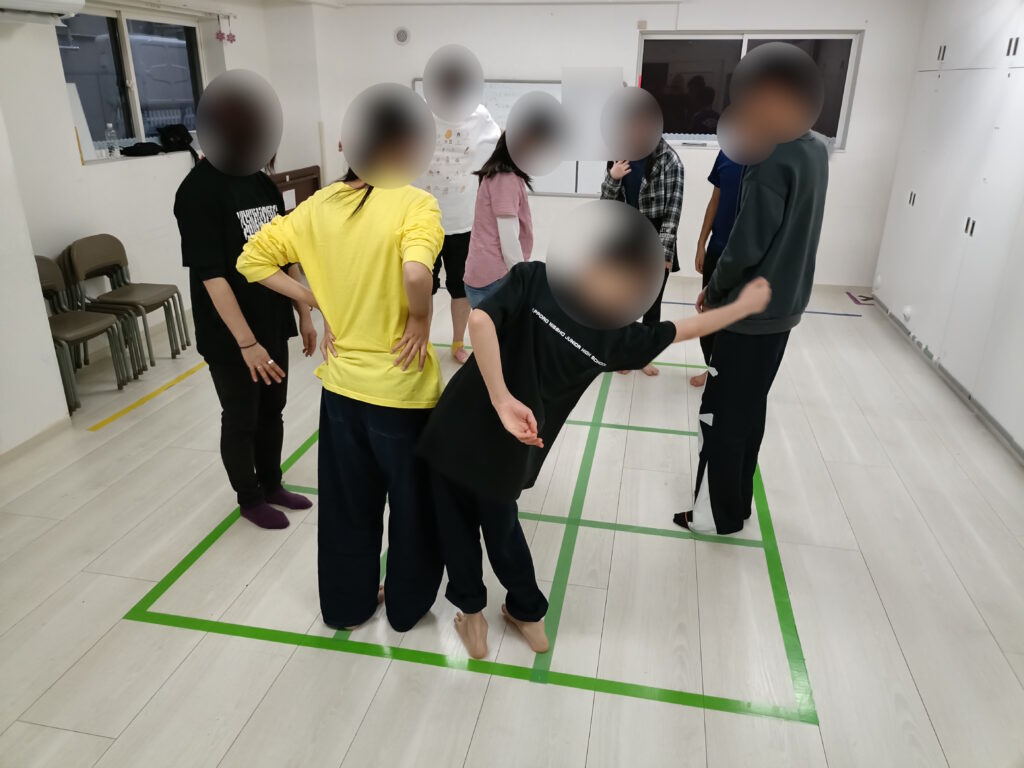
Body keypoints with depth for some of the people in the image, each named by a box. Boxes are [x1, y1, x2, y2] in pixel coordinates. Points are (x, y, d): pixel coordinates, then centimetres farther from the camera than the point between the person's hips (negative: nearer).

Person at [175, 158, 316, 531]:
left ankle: (272, 485, 37)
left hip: (273, 325, 7)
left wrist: (304, 315, 11)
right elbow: (211, 276, -21)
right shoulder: (198, 190, -16)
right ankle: (250, 498, 29)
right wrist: (246, 342, -23)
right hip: (231, 339, -6)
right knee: (241, 420, 9)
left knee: (272, 412, 18)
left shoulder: (262, 182, 5)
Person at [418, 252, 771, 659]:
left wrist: (502, 400, -24)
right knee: (501, 526, 27)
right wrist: (745, 305, 21)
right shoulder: (614, 336, -7)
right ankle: (529, 615, 44)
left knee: (457, 523, 22)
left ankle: (472, 617, 35)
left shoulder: (534, 277, -13)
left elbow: (480, 320, -30)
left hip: (458, 426, -1)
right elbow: (684, 329, 6)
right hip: (509, 452, 1)